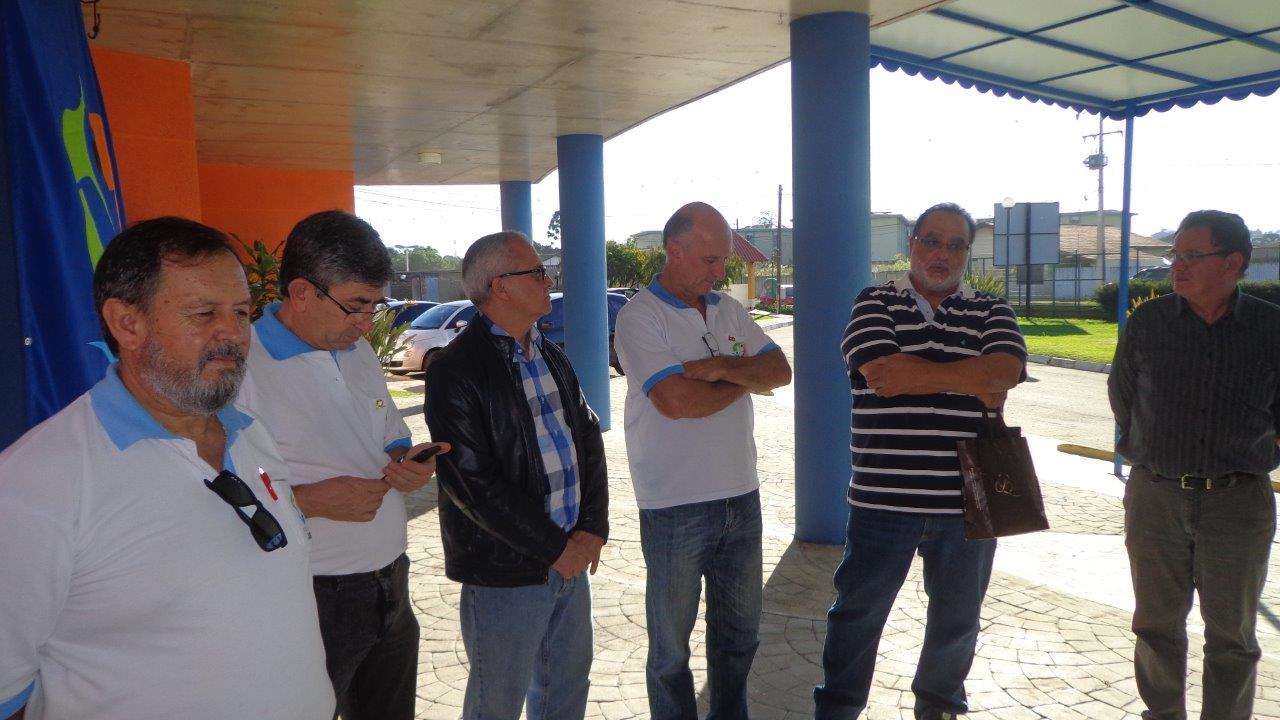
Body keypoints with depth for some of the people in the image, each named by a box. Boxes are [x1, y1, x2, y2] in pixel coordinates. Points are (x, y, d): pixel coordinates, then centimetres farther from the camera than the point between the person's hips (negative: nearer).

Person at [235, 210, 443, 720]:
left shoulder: (361, 353, 10)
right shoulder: (241, 368, -16)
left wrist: (407, 461, -1)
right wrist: (311, 500, -24)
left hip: (390, 587, 7)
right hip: (310, 602, -7)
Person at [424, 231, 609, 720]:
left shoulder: (551, 358, 10)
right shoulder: (455, 371, -15)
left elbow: (589, 439, 10)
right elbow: (474, 483, -20)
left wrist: (592, 528, -3)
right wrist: (554, 548, -15)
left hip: (571, 558, 7)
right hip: (504, 574, -7)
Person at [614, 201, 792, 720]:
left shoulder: (728, 309, 9)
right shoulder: (639, 317, -12)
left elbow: (780, 371, 1)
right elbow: (677, 401, -23)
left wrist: (723, 368, -17)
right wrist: (746, 379, -6)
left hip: (741, 497, 6)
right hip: (675, 506, -6)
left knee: (740, 633, 20)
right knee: (670, 645, 10)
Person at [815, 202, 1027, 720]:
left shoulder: (991, 312, 7)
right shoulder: (875, 304, 0)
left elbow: (1006, 371, -13)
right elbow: (882, 372, -17)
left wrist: (914, 374, -18)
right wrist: (974, 383, -12)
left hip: (967, 499, 3)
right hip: (883, 497, -2)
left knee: (958, 617, 19)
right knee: (859, 612, 10)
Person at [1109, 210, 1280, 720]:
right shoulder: (1147, 322, 0)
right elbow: (1122, 396, 13)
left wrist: (1236, 452, 13)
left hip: (1239, 501, -1)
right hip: (1155, 497, 1)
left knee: (1231, 635, 9)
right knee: (1157, 624, 13)